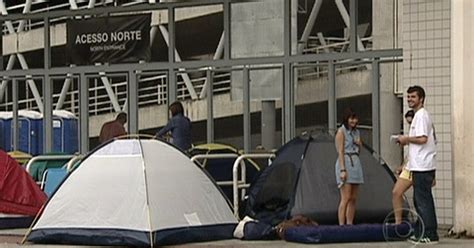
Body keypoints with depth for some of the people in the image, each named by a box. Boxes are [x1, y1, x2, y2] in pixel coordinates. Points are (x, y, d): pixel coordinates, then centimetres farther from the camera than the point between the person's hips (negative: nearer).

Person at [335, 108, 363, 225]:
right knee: (345, 198, -13)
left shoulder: (356, 132, 18)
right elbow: (340, 152, -11)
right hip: (345, 163, -8)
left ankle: (350, 224, 9)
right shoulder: (341, 131, -4)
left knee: (353, 198, 6)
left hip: (356, 164, 8)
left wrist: (359, 144, 2)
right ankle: (341, 225, -14)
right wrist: (342, 170, -19)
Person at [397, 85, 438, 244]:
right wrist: (408, 141, 14)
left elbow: (422, 139, -22)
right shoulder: (419, 115, 19)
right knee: (419, 201, 14)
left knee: (423, 201, -9)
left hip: (422, 167, -11)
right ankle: (420, 233, 19)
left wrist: (407, 139, -9)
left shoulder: (421, 115, -12)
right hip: (419, 166, 11)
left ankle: (430, 235, -8)